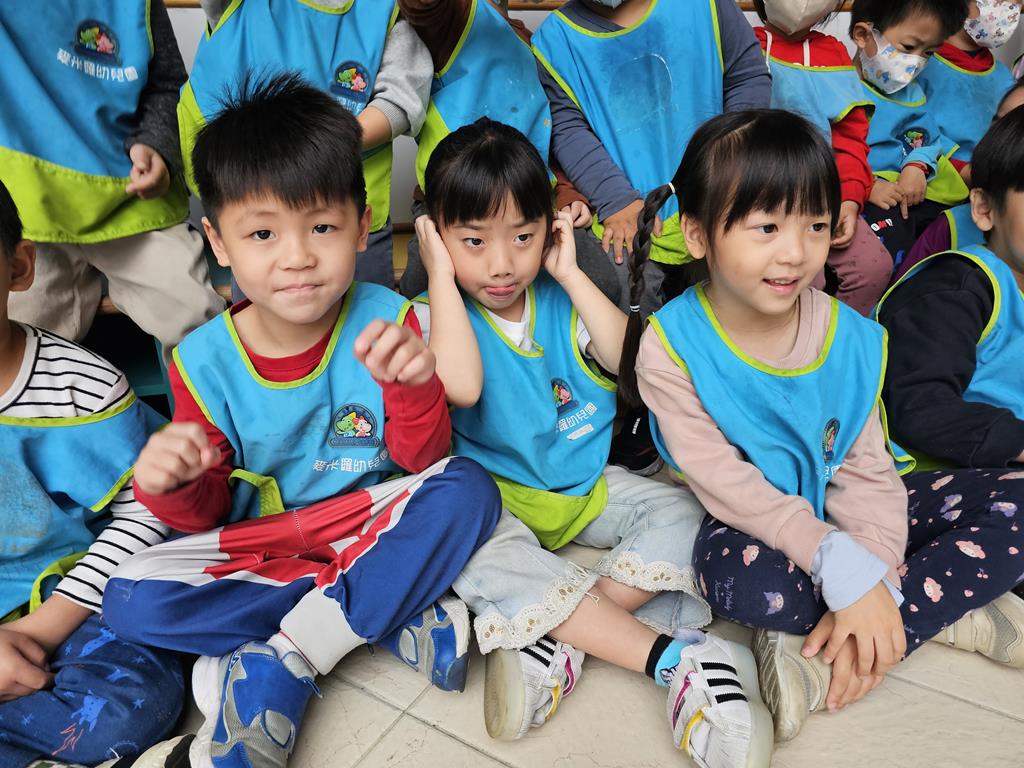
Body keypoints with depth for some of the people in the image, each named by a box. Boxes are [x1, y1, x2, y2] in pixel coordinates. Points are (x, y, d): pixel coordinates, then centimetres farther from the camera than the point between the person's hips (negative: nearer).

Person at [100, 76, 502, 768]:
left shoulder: (386, 322, -14)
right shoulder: (205, 361, -10)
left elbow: (423, 463, -12)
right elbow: (206, 515, -2)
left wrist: (413, 385, -32)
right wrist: (173, 485, -26)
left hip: (373, 522, -1)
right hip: (258, 544, 2)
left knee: (468, 490, -27)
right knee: (133, 599, -22)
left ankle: (283, 662, -21)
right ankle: (404, 613, -19)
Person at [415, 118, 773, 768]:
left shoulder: (561, 298, 1)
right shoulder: (439, 314, -8)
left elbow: (627, 359, -13)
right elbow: (460, 386, -30)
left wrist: (570, 275, -12)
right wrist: (442, 274, -22)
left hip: (585, 484, 4)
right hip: (495, 493, -3)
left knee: (680, 514, -15)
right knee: (475, 557, -35)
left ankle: (556, 636, -26)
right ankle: (675, 657, -34)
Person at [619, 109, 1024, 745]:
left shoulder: (851, 339, -8)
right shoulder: (670, 348, -18)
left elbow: (866, 471, -10)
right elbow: (723, 480, -22)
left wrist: (873, 585, -24)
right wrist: (842, 569, -30)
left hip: (835, 511, 5)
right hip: (753, 525, -4)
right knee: (746, 580, -39)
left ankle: (820, 663, -21)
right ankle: (948, 610, -12)